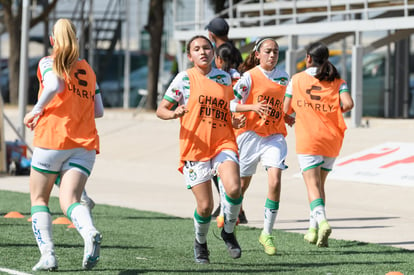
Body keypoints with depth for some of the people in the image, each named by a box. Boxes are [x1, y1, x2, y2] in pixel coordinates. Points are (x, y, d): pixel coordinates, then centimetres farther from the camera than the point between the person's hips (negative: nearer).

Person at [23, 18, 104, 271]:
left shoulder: (48, 63, 3)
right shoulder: (87, 69, 19)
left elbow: (54, 85, -19)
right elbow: (99, 111, 18)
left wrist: (36, 110, -7)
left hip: (53, 139, -4)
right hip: (85, 143, 4)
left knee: (39, 198, 12)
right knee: (70, 201, -6)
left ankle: (48, 255, -3)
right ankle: (90, 233, -39)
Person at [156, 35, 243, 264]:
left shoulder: (224, 77, 12)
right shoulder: (184, 79, 0)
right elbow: (160, 110, -1)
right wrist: (174, 113, -22)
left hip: (223, 143, 2)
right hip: (195, 148, -2)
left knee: (233, 188, -24)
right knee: (205, 206, -5)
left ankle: (228, 232, 4)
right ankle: (200, 243, 26)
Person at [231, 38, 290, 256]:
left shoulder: (283, 77, 9)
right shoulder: (250, 76, -6)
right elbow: (231, 103, -14)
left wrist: (287, 116, 15)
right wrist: (253, 107, -27)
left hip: (275, 135, 3)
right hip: (250, 133, -3)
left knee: (275, 181, -16)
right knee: (241, 184, 6)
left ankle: (267, 233, -6)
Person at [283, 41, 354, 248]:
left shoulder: (297, 79, 2)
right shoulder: (337, 81, 5)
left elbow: (286, 109, 1)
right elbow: (348, 103, -11)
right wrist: (334, 112, 9)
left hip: (307, 139, -3)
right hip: (331, 139, 3)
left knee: (312, 185, -7)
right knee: (320, 184, 16)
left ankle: (322, 221, -31)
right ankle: (313, 230, 17)